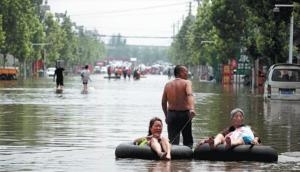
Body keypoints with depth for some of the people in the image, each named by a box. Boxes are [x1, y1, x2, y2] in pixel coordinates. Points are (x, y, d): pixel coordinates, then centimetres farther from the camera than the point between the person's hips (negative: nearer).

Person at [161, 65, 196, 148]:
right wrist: (192, 108, -40)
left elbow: (163, 102, 11)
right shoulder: (186, 83, -6)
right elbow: (189, 95, -26)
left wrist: (166, 116, 22)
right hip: (184, 113, -3)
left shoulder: (168, 84, 8)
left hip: (171, 114, 3)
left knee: (173, 141, 1)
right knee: (188, 141, 11)